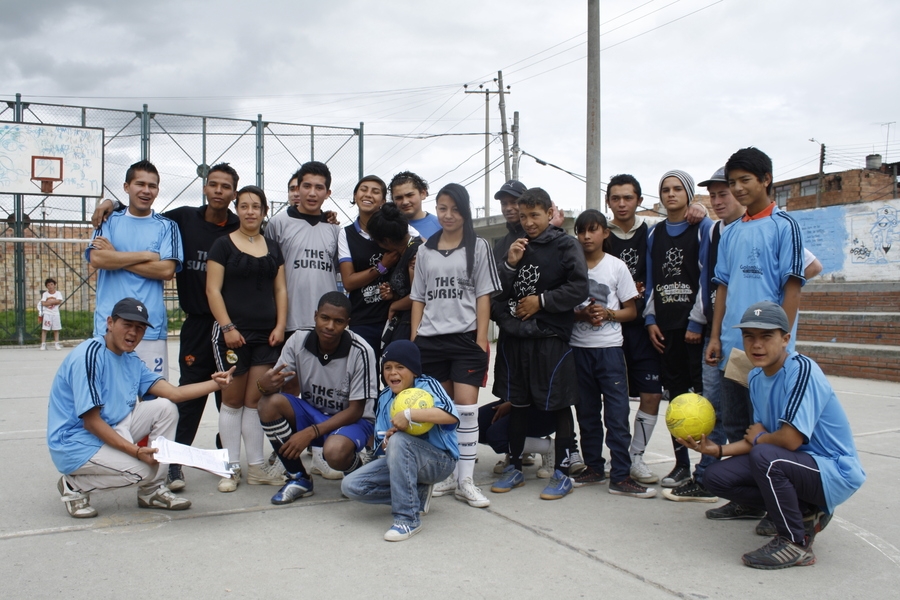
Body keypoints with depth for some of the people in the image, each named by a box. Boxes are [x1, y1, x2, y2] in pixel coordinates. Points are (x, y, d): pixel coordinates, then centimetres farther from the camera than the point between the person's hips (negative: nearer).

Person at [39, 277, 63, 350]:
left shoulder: (58, 293, 4)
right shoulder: (45, 294, 3)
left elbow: (59, 301, -11)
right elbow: (43, 303, -9)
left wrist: (49, 301, -11)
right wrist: (54, 301, -12)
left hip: (55, 313, 1)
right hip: (47, 313, -1)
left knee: (56, 329, 6)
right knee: (44, 329, -4)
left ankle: (56, 344, 13)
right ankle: (43, 344, -2)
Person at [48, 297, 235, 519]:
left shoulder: (132, 362, 7)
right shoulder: (89, 356, -20)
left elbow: (173, 392, 0)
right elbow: (91, 422, -23)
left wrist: (215, 383, -11)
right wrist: (136, 451, -27)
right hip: (74, 444, -9)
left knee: (164, 409, -4)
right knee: (142, 469, -25)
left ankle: (152, 491, 3)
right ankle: (75, 485, -1)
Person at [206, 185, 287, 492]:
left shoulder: (273, 248, 14)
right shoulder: (223, 245, 1)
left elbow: (280, 289, 12)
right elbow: (213, 289, -5)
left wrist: (280, 325, 1)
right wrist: (227, 327, -13)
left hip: (267, 334, 3)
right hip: (233, 333, -3)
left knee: (256, 400, 6)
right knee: (233, 401, 3)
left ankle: (257, 467, 12)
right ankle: (231, 467, 10)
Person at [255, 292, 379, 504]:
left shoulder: (360, 352, -22)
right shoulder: (298, 341, -12)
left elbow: (355, 411, -18)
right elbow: (276, 385, -8)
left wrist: (310, 432, -27)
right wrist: (264, 385, -34)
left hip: (351, 420, -4)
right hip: (311, 412, 5)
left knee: (334, 452, -37)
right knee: (270, 403, -24)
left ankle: (358, 464, 4)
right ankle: (298, 478, -6)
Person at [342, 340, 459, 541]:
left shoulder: (427, 385, -13)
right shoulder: (385, 397, 4)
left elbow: (452, 415, -33)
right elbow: (381, 441, 6)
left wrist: (409, 414, -34)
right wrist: (386, 440, -18)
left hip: (439, 460, -7)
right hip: (403, 459, 7)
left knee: (399, 441, -36)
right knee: (351, 486, -9)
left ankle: (408, 518, -27)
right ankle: (417, 494, 4)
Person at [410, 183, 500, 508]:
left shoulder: (478, 247, 4)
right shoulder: (425, 250, 12)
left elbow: (483, 296, 1)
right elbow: (418, 298, 14)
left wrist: (481, 339, -7)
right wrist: (413, 339, 6)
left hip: (466, 338, -3)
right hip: (430, 339, 3)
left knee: (465, 407, -8)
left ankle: (465, 481, -1)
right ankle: (446, 475, 18)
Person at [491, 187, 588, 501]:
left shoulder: (565, 245, -3)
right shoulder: (516, 246, 12)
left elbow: (579, 288, -13)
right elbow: (500, 293, 10)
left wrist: (541, 300, -11)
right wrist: (511, 264, -5)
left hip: (552, 337, -5)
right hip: (516, 336, 5)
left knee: (559, 405, 2)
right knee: (517, 403, 12)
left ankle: (562, 473, 12)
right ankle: (515, 467, 24)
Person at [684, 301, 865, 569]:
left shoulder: (801, 370, -23)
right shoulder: (756, 377, 4)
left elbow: (791, 439, -30)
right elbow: (760, 438, 7)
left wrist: (758, 438, -9)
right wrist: (718, 449, -8)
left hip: (836, 473, -9)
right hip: (801, 465, 9)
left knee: (764, 455, -34)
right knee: (717, 476, -1)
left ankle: (796, 544, -12)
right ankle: (805, 513, 11)